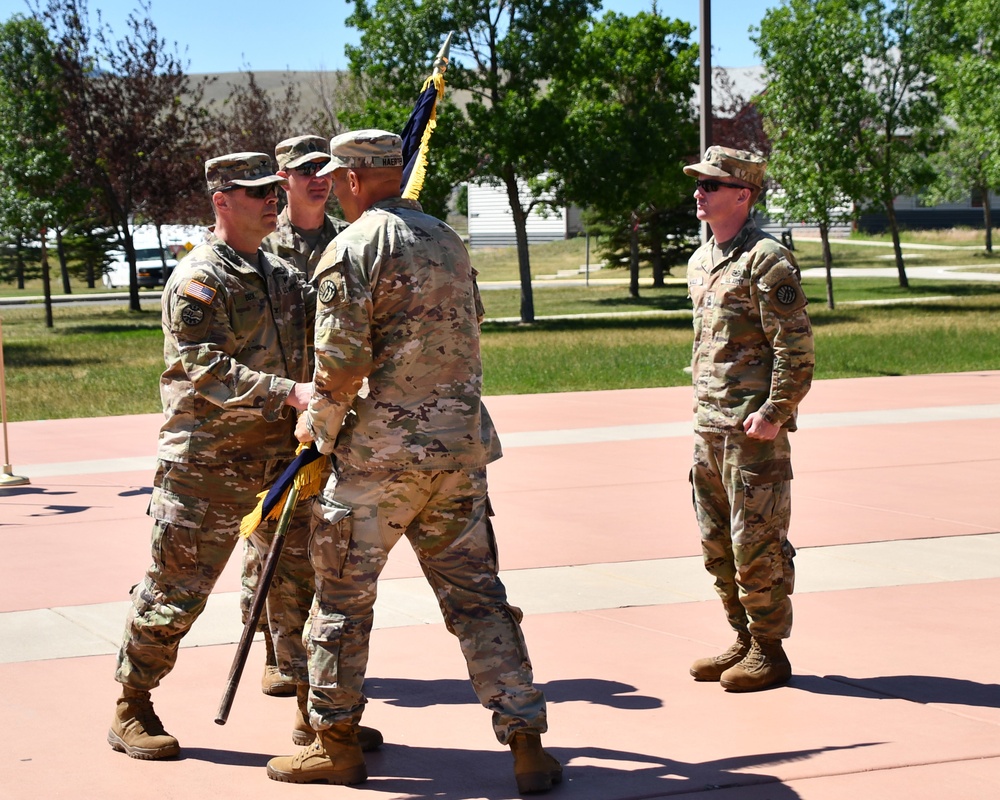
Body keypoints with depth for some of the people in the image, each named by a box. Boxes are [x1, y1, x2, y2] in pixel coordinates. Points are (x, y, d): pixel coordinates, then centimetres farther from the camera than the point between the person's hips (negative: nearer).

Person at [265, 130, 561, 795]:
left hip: (381, 448, -6)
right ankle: (528, 745, 5)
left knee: (342, 595, 8)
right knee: (477, 595, 8)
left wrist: (318, 425, 0)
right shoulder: (447, 240, 13)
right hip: (461, 445, 6)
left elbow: (342, 360, -16)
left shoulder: (355, 247, -10)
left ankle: (336, 744, 17)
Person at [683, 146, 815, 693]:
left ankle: (770, 652, 7)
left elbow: (796, 348, -15)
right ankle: (744, 640, 25)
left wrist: (773, 413, -19)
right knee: (717, 543, 13)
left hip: (755, 427, -9)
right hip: (709, 426, 9)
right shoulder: (701, 262, 15)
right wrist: (700, 402, 17)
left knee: (757, 543, -3)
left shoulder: (767, 260, -12)